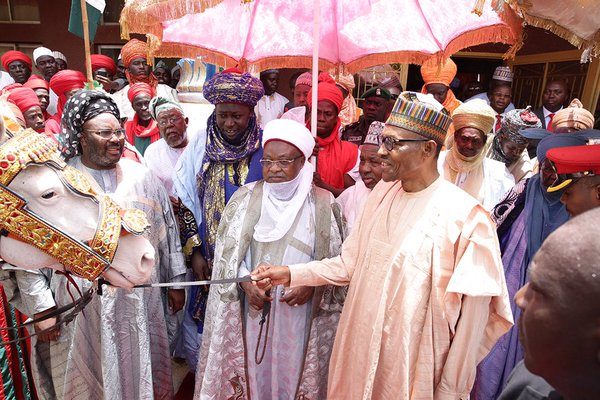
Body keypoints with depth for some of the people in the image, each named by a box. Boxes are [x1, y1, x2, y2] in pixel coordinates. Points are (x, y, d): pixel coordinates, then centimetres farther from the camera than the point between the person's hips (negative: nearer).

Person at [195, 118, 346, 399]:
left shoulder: (323, 204, -5)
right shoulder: (245, 198, -1)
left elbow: (336, 259, 0)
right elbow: (227, 252, 2)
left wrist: (311, 284, -14)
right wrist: (245, 282, -13)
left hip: (301, 312, 0)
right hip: (254, 307, 1)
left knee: (293, 372, 15)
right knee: (252, 371, 15)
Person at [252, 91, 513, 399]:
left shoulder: (464, 217, -20)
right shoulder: (382, 193, -2)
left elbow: (473, 311, -15)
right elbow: (351, 263, 4)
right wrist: (290, 274, -4)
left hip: (412, 368, -5)